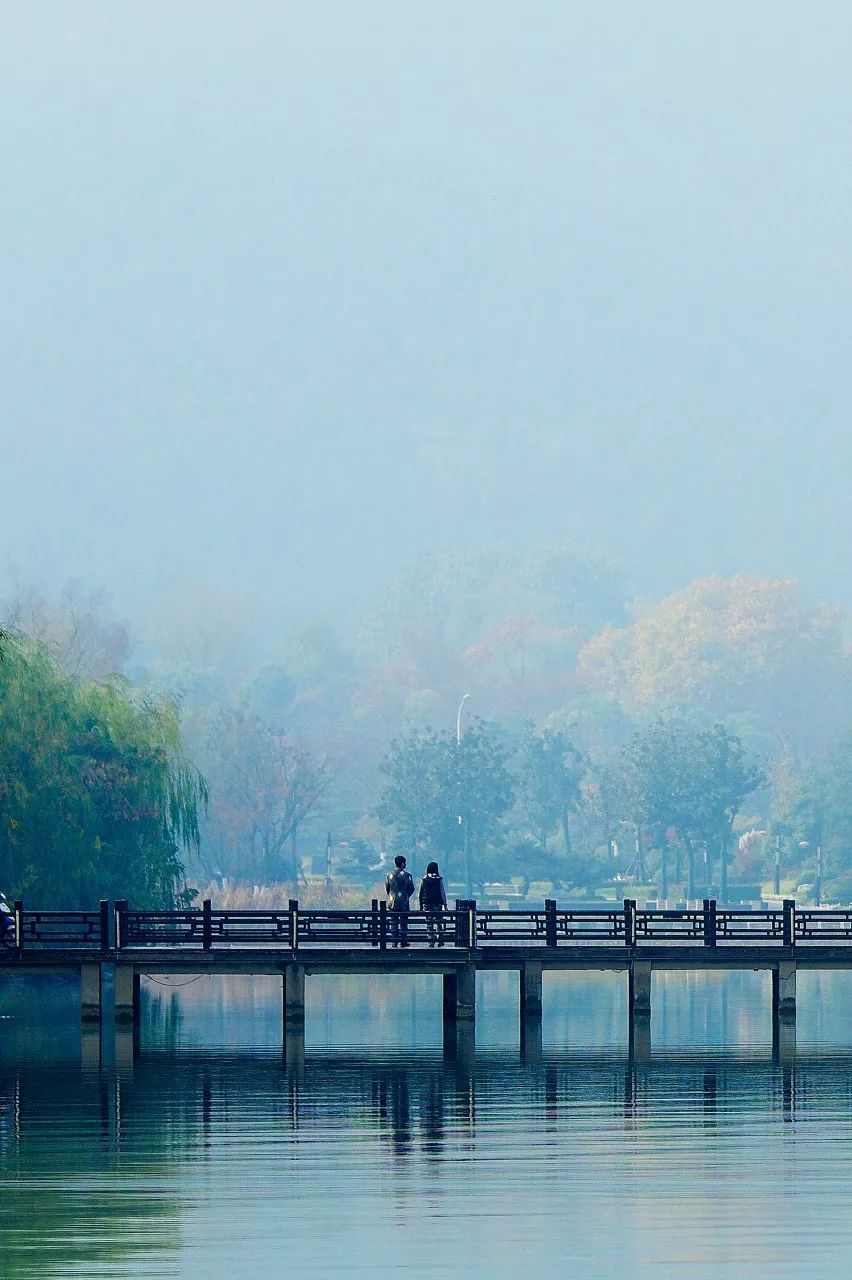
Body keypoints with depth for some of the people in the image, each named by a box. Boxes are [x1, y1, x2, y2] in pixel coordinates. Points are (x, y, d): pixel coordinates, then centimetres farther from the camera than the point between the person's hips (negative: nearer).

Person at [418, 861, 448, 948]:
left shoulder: (424, 879, 2)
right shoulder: (439, 879, -3)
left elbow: (420, 893, 5)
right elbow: (443, 892, -3)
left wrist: (420, 905, 12)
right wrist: (445, 904, 2)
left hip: (427, 903, 1)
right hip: (437, 903, -1)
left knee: (429, 923, 3)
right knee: (438, 922, 6)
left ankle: (431, 941, -2)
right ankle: (440, 940, 4)